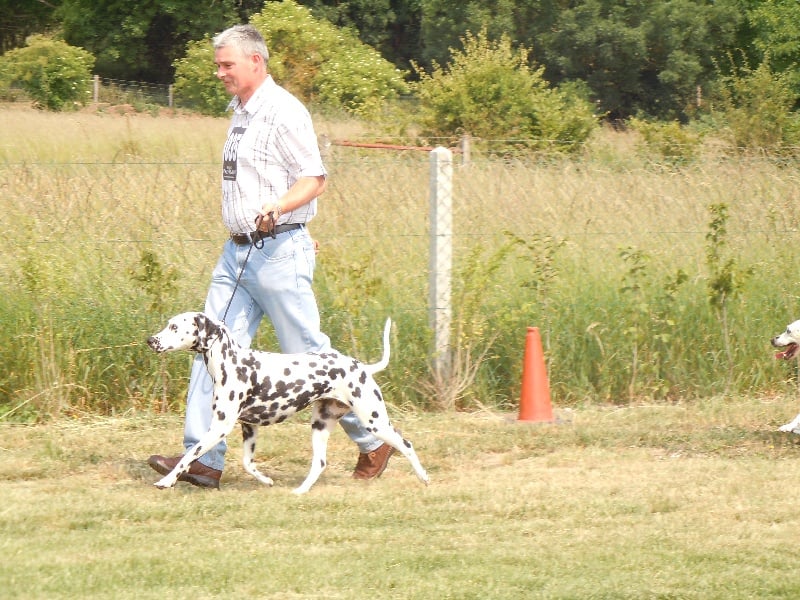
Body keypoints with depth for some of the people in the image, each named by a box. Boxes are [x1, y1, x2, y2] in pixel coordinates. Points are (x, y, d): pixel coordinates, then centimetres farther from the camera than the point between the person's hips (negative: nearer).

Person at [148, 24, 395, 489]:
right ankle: (205, 459, -4)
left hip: (278, 253, -9)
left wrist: (278, 208, -33)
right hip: (238, 251, 9)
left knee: (309, 355, -1)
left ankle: (374, 442, 13)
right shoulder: (241, 114, 15)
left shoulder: (283, 112, -12)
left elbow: (314, 178, -17)